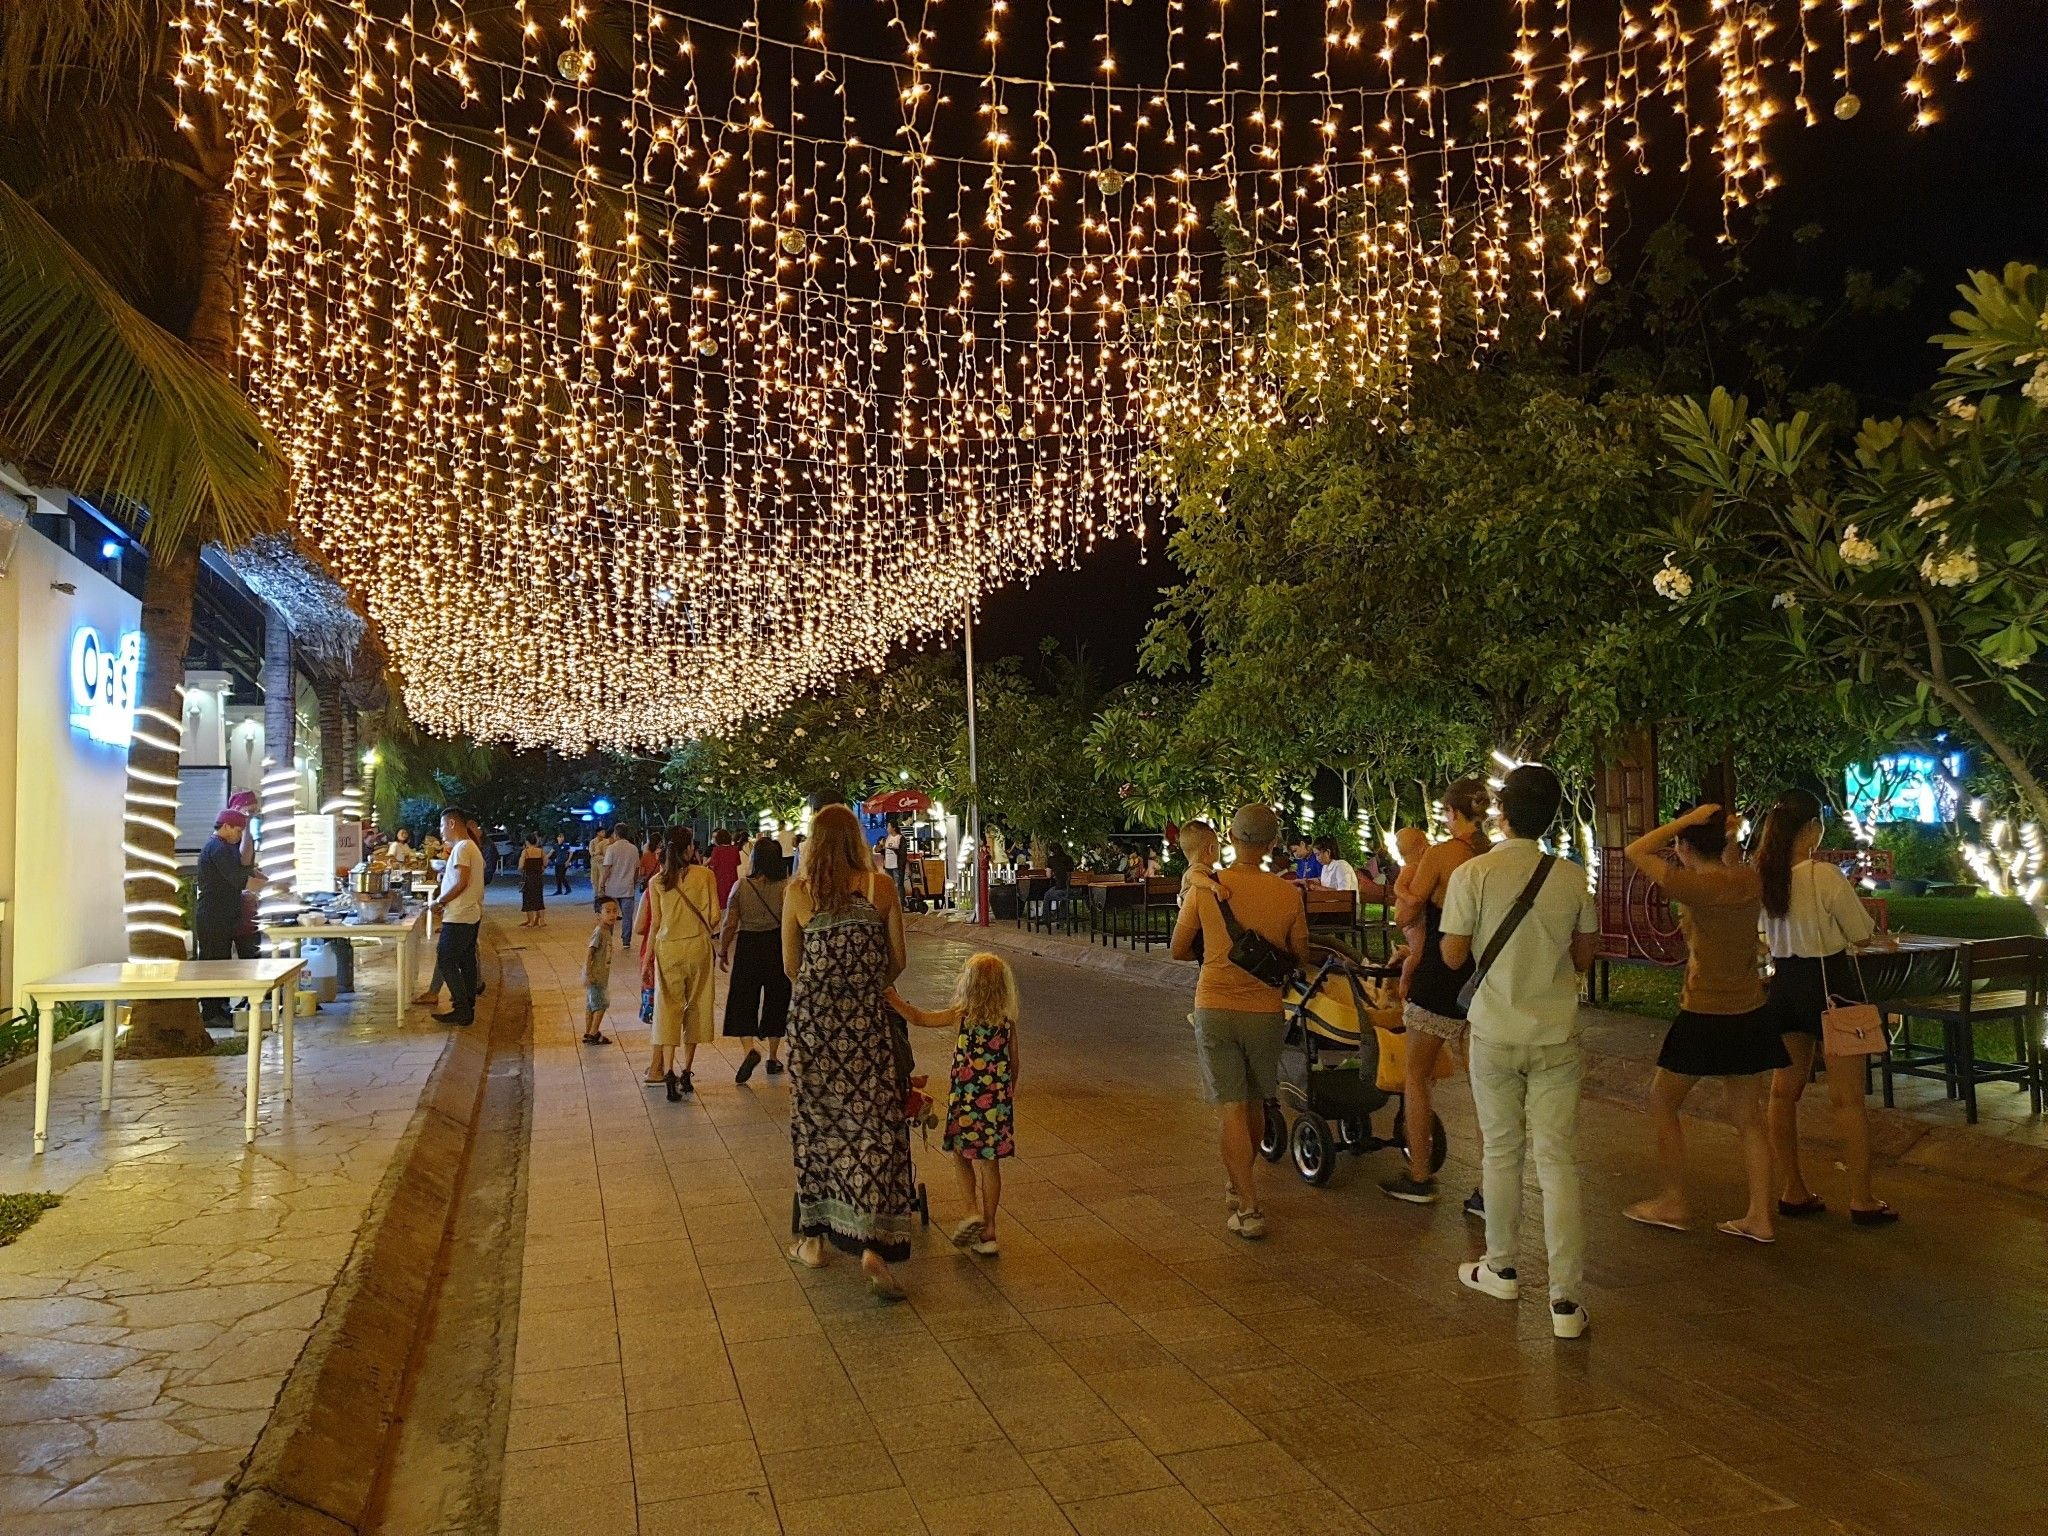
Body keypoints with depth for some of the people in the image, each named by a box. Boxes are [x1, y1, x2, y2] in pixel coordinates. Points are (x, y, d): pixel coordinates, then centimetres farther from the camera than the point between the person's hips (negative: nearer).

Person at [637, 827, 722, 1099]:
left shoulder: (656, 882, -1)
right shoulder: (704, 875, -6)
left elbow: (655, 924, 0)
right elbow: (712, 916, -6)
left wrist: (647, 959, 7)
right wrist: (716, 939, 13)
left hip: (666, 949, 1)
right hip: (697, 946, -1)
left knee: (668, 1008, 4)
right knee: (695, 1006, 10)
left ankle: (667, 1069, -9)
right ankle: (686, 1072, 13)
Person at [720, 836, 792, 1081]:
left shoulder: (741, 886, -7)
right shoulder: (787, 887, -8)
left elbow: (730, 924, -5)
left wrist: (722, 952, 9)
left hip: (748, 946, -1)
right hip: (779, 946, 1)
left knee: (744, 1000, 8)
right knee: (776, 1000, 14)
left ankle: (750, 1049, -16)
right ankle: (773, 1058, 23)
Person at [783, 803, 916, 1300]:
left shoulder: (798, 891, -2)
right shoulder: (880, 886, -3)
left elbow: (790, 966, 4)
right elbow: (897, 961, 2)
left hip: (811, 1016, 1)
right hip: (868, 1017, -1)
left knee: (815, 1119, 14)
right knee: (873, 1121, 2)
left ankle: (814, 1236, 25)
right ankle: (873, 1244, -7)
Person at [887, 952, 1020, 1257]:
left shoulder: (961, 1016, -9)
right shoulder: (1008, 1022, -1)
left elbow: (919, 1018, -1)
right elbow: (1013, 1066, 7)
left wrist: (894, 999, 11)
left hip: (965, 1099, -2)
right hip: (997, 1100, 3)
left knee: (961, 1156, 17)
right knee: (990, 1164, 10)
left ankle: (971, 1211, 2)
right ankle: (988, 1230, 15)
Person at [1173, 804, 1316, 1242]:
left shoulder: (1204, 889, -8)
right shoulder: (1288, 894, -7)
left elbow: (1179, 950, 2)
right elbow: (1301, 958, 4)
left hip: (1215, 1007, -1)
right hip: (1264, 1009, 1)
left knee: (1233, 1108, 2)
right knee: (1254, 1103, 20)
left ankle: (1248, 1209, -2)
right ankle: (1238, 1185, 37)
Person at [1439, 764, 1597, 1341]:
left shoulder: (1473, 874, -12)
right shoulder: (1572, 877, -4)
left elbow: (1453, 956, -8)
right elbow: (1583, 956, 5)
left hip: (1496, 1033, -1)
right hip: (1557, 1034, 1)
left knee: (1501, 1152, 15)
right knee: (1559, 1161, 3)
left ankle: (1502, 1269, 30)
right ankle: (1566, 1298, 2)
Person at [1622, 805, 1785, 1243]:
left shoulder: (1697, 886, -18)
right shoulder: (1749, 881, 1)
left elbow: (1635, 852, -13)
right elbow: (1732, 865, 25)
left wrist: (1687, 819, -12)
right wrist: (1727, 835, 6)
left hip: (1705, 1018, -7)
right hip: (1750, 1015, 7)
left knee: (1662, 1103, 10)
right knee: (1747, 1117, 13)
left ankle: (1672, 1204, 17)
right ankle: (1759, 1217, 16)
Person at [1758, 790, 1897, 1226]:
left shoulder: (1764, 877, -1)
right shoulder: (1826, 876, -18)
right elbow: (1862, 935, -9)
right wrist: (1849, 895, 9)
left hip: (1784, 981, 6)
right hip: (1829, 982, -6)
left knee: (1785, 1089, 12)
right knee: (1848, 1096, 3)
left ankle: (1793, 1190, 21)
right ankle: (1863, 1199, 10)